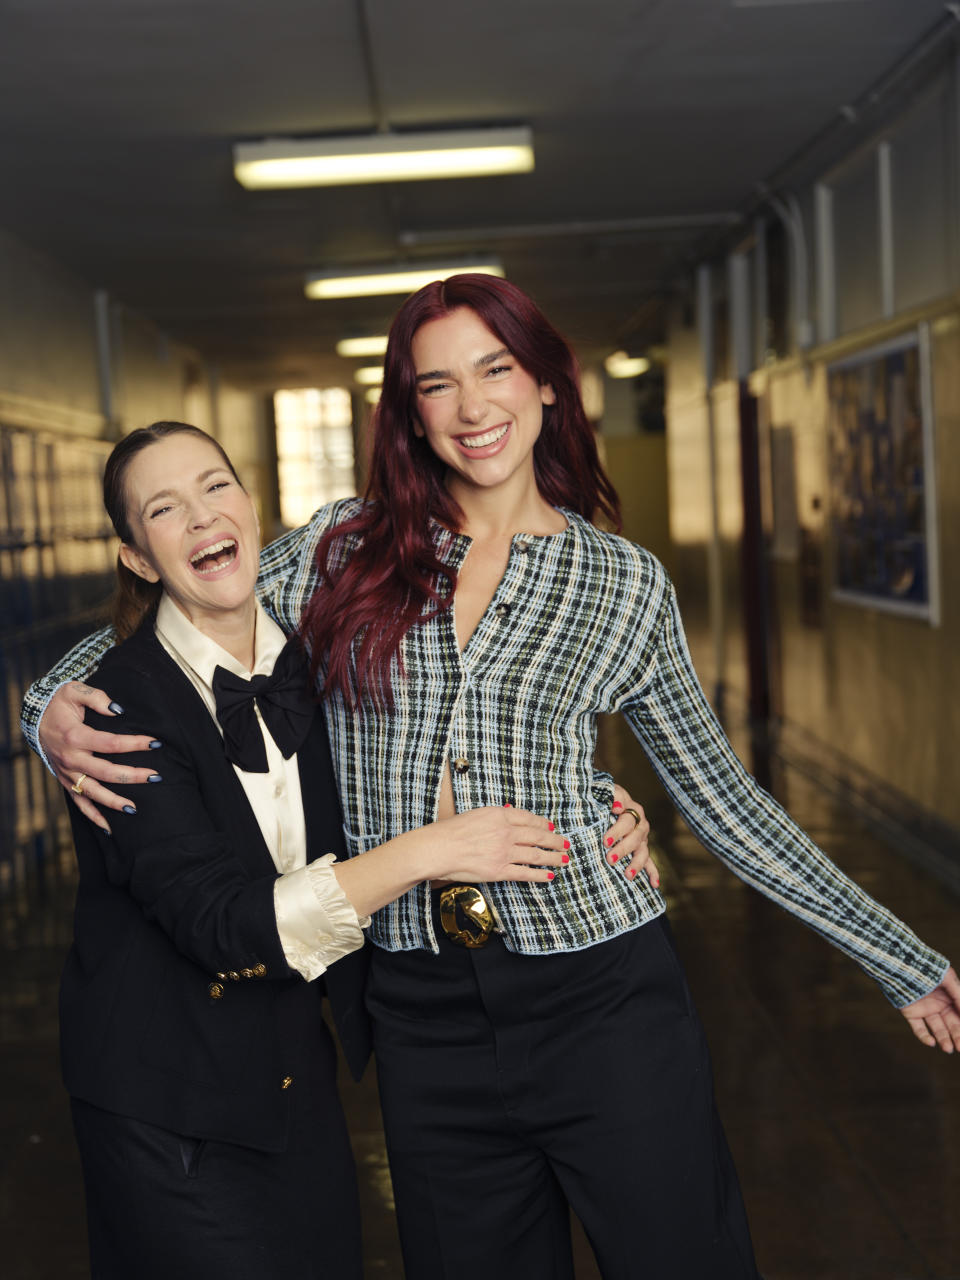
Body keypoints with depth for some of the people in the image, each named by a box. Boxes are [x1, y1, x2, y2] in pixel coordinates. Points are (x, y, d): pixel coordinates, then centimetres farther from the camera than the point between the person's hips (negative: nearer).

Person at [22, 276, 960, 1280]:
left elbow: (718, 796, 8)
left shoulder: (624, 584, 2)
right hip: (424, 1013, 1)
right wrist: (61, 704, -6)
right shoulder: (346, 547, 3)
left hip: (602, 996, -1)